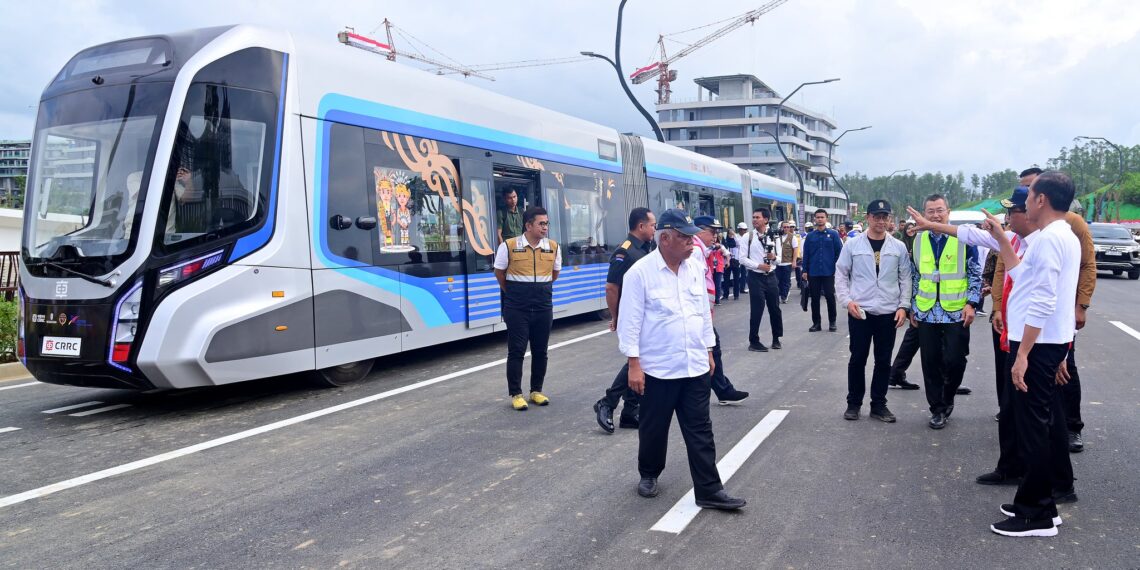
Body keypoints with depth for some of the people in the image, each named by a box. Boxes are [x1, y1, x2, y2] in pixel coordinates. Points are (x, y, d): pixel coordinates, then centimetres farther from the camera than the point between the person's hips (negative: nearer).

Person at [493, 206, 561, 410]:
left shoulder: (553, 247, 2)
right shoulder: (509, 246, -8)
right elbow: (499, 273, 5)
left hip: (543, 307, 3)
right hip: (517, 308, -3)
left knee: (540, 350, 9)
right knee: (516, 351, 0)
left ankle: (536, 390, 23)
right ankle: (516, 394, 8)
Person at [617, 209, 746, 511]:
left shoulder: (696, 267, 4)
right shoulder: (640, 272, -13)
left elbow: (705, 312, 13)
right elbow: (630, 321, -12)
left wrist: (709, 351, 15)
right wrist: (634, 364, -14)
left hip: (695, 367, 4)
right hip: (658, 369, -4)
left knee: (700, 432, 5)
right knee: (654, 429, 13)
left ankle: (709, 491, 11)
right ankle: (648, 475, 36)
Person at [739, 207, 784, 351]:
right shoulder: (748, 237, -6)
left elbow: (779, 257, 11)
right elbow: (742, 259, -8)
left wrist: (774, 257, -12)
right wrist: (759, 265, -18)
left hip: (771, 276, 4)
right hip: (755, 277, -4)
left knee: (775, 308, 11)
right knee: (757, 310, -1)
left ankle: (776, 338, 28)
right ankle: (754, 342, 11)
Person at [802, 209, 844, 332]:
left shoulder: (833, 234, 0)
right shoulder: (810, 236, 5)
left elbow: (839, 252, 0)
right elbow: (806, 254, 7)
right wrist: (805, 271, 2)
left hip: (829, 272, -2)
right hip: (813, 273, 2)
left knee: (830, 297, 2)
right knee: (815, 298, 7)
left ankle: (832, 322, 14)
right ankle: (816, 323, 15)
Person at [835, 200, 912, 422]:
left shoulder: (899, 247, 3)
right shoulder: (853, 244, -1)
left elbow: (905, 278, 7)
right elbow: (841, 274, 3)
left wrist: (903, 306, -2)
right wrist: (847, 301, -8)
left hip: (888, 313, 2)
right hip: (859, 312, -1)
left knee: (883, 361, 8)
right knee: (857, 359, 5)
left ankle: (878, 404, 19)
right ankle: (854, 403, 18)